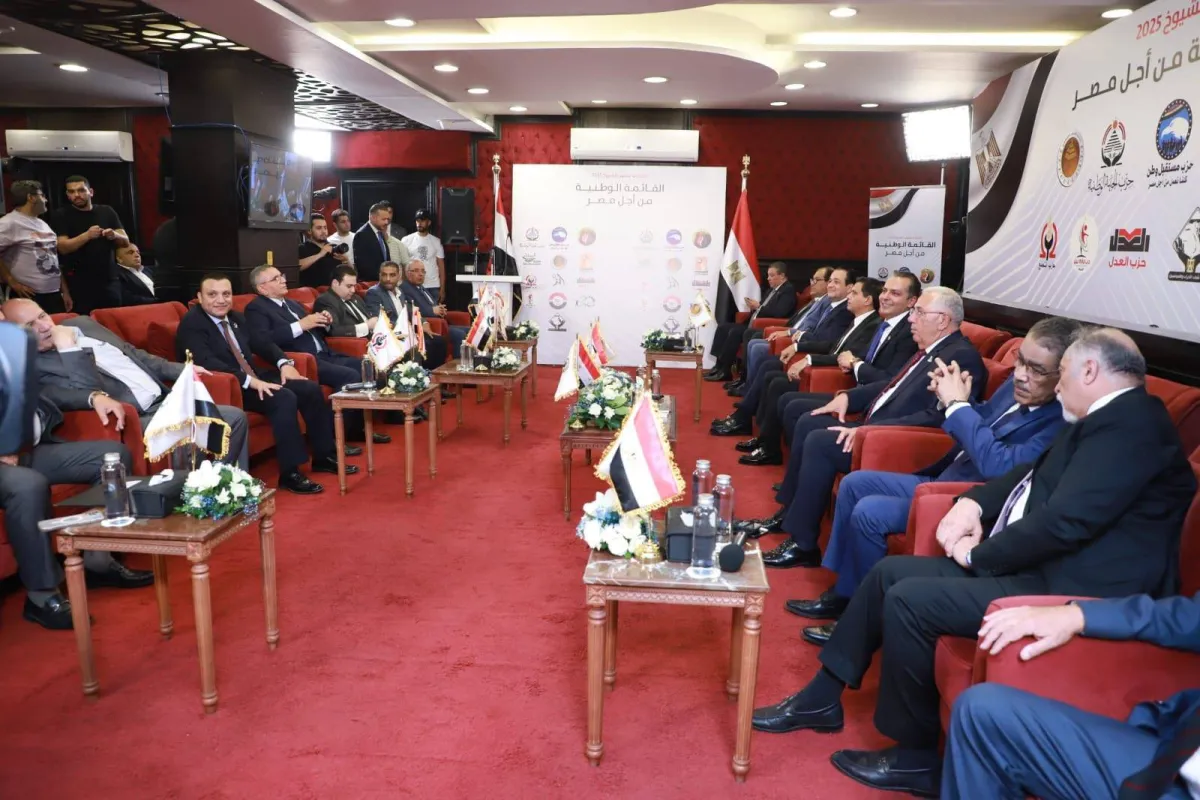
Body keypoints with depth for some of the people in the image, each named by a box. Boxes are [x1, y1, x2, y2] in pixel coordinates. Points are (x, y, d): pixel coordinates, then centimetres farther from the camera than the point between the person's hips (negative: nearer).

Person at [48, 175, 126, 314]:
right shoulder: (60, 215, 0)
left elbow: (125, 241, 8)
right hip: (79, 284, -3)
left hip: (109, 280, 3)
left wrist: (115, 235, -15)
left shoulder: (107, 212, 9)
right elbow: (63, 247, -10)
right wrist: (87, 235, -25)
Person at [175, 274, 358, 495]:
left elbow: (261, 343, 20)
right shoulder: (192, 323, -12)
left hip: (255, 378, 9)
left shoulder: (235, 318, 14)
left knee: (311, 389, -5)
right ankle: (290, 473, -25)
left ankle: (323, 456, 6)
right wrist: (249, 381, -33)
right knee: (285, 399, -30)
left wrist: (284, 363, 0)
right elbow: (207, 363, -25)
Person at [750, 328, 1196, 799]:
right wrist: (973, 503, 2)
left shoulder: (1130, 423, -18)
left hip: (1066, 587, -10)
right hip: (1039, 564, 10)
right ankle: (823, 697, 16)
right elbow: (1031, 475, 21)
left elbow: (1063, 522, -25)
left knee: (909, 599, -20)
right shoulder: (1111, 419, 15)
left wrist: (976, 554, -11)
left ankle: (916, 757, -1)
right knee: (889, 573, 5)